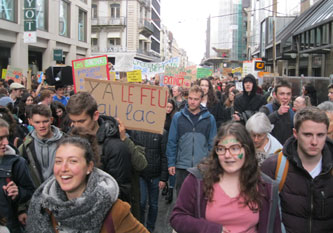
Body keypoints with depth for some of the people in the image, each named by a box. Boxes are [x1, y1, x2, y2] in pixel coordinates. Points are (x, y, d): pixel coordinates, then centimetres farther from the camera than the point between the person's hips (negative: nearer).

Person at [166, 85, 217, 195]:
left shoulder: (209, 118, 1)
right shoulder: (178, 117, 1)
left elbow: (212, 144, 4)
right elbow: (172, 142, 3)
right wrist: (171, 163, -1)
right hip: (182, 166, 1)